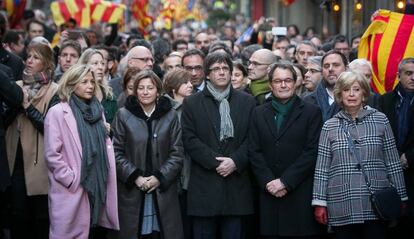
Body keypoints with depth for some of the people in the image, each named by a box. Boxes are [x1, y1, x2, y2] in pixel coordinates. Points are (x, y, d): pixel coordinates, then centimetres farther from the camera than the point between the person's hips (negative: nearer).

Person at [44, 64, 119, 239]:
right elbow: (52, 154, -11)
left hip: (97, 186, 6)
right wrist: (72, 180, -13)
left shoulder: (96, 110, 14)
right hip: (72, 190, -6)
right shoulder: (57, 112, -6)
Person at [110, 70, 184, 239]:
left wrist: (160, 177, -9)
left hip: (163, 190, 1)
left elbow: (177, 153, 3)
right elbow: (117, 153, 0)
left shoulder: (170, 116, 6)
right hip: (131, 190, -1)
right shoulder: (123, 115, 3)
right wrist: (135, 177, -11)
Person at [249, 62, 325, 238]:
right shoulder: (259, 113, 13)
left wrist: (285, 181, -11)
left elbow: (312, 151, -6)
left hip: (301, 194, -3)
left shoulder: (311, 112, 3)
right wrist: (268, 182, -7)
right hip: (269, 194, 3)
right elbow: (254, 152, 7)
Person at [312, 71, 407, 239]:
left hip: (376, 206, 0)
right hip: (342, 208, 0)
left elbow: (393, 163, 6)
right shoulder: (329, 126, 6)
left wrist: (400, 197, 5)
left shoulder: (380, 120, 5)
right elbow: (322, 168, 6)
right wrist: (319, 203, 2)